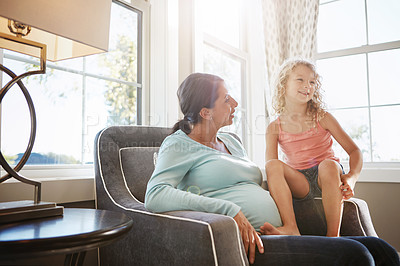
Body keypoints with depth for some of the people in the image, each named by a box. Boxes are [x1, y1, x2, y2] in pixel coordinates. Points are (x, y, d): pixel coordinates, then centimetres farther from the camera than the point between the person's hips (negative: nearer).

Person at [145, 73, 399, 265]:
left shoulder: (231, 141, 25)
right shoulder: (179, 144, 2)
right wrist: (230, 210, -24)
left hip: (275, 236, 8)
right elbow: (154, 196, -16)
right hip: (242, 245, -8)